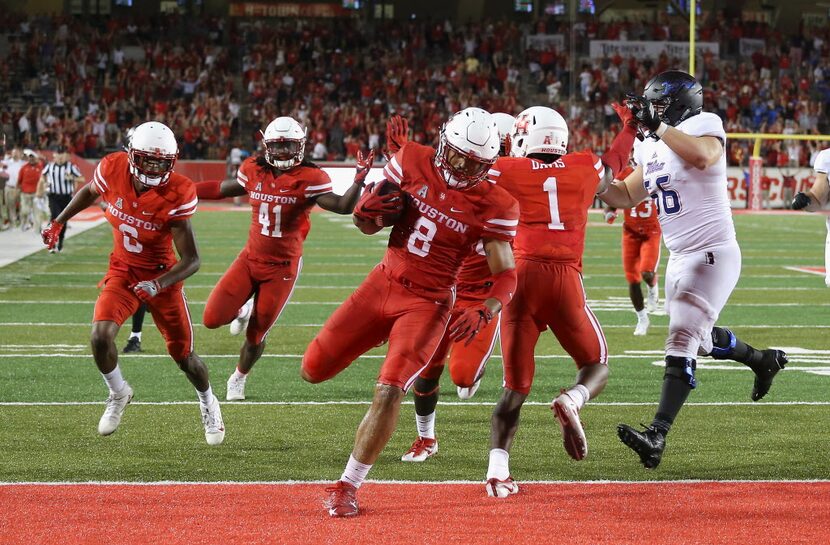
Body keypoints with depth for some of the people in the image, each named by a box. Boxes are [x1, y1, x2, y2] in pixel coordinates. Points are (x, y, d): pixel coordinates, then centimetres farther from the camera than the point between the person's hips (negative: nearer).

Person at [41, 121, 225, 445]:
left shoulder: (177, 195, -27)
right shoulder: (113, 169, -19)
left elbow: (191, 260, -26)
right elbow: (89, 192, 9)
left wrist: (158, 285, -40)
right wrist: (58, 222, 12)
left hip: (162, 275, -2)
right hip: (122, 272, 2)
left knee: (183, 356, 8)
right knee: (100, 337, -21)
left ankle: (208, 403, 41)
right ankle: (118, 394, 10)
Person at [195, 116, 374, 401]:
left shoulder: (309, 179, -15)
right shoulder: (254, 171, -2)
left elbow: (343, 206, -25)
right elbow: (222, 190, 17)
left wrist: (359, 179, -41)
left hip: (282, 267, -3)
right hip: (250, 258, 3)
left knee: (256, 334, 6)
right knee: (213, 319, -7)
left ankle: (238, 378, 35)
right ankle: (243, 311, 29)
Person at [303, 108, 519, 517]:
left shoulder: (491, 206, -12)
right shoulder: (413, 162, -6)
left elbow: (506, 275, -9)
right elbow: (368, 226, 5)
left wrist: (484, 313, -28)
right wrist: (366, 210, -19)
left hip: (427, 302, -4)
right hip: (382, 283, 4)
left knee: (390, 391, -20)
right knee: (313, 370, 4)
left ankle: (348, 487, -6)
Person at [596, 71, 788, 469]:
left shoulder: (702, 125, -13)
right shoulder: (651, 149, 11)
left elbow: (702, 156, -37)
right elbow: (629, 196, 19)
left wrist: (658, 125, -31)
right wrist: (598, 187, 0)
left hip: (712, 255, -9)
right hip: (680, 258, 9)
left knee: (682, 342, -15)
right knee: (701, 338, 22)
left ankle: (657, 436, -21)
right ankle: (764, 361, 48)